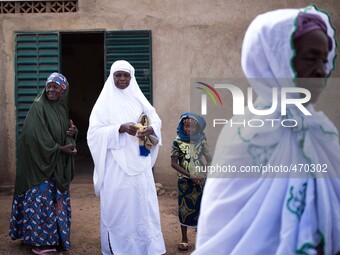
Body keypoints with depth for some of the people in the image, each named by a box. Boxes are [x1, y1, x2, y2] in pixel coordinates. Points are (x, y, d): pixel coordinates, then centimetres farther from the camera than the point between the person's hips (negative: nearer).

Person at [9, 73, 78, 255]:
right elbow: (37, 137, -19)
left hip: (57, 165, 8)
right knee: (43, 199, -6)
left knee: (57, 199, 11)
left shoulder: (62, 108, 10)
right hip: (41, 162, -8)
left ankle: (55, 237, 21)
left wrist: (72, 132, -7)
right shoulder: (38, 107, -12)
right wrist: (60, 149, -16)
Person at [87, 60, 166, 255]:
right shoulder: (105, 102, -1)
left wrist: (150, 129, -13)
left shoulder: (139, 99, 10)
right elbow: (95, 131, -9)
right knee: (117, 204, 1)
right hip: (116, 164, -3)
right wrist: (121, 128, -22)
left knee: (142, 202, 5)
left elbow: (156, 120, 10)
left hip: (139, 162, 3)